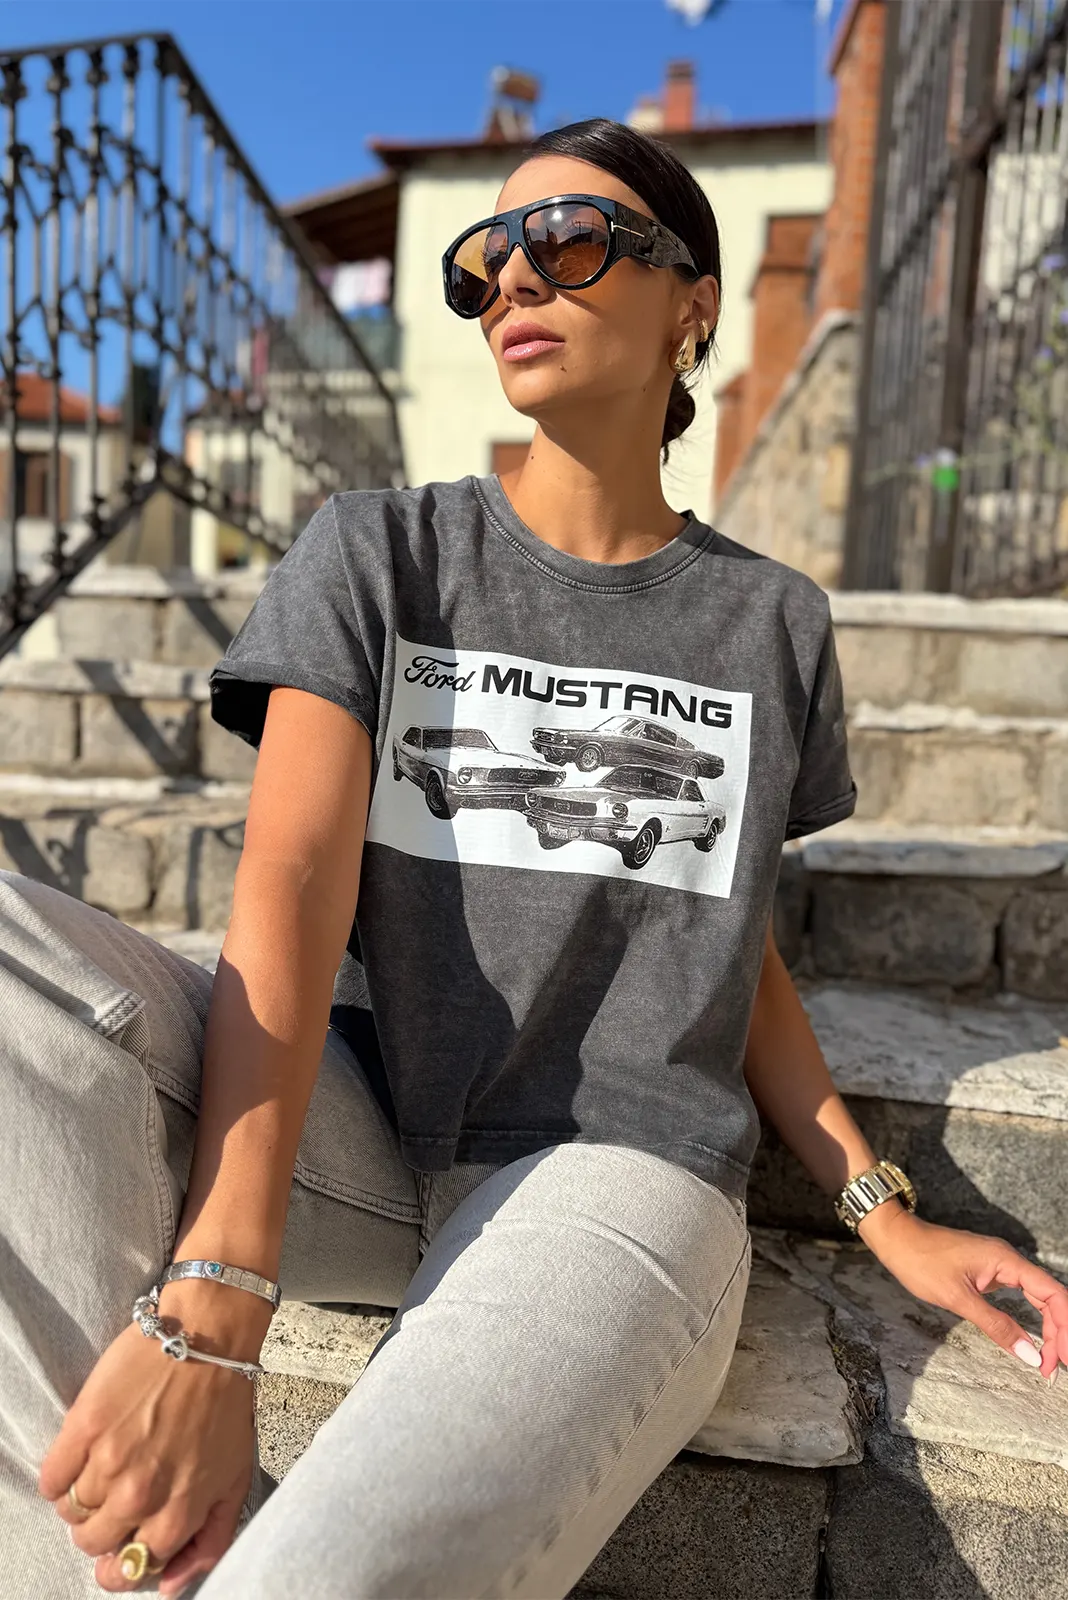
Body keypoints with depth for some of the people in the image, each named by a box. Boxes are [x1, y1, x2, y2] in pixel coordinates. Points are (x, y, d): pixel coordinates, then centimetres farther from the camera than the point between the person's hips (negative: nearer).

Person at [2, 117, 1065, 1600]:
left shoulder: (770, 622, 9)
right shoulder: (377, 552, 5)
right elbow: (292, 886, -11)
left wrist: (885, 1213, 5)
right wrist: (213, 1304, -21)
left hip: (622, 1161, -1)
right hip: (355, 1129, 2)